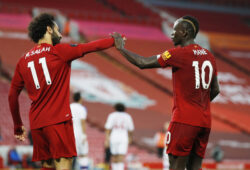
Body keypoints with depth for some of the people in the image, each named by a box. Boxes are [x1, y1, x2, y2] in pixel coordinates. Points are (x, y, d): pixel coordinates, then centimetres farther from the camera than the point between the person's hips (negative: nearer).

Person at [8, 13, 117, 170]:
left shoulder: (23, 61, 13)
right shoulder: (59, 51, -3)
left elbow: (12, 95, 16)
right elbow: (91, 47, 4)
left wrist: (18, 126, 25)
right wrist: (116, 40, 20)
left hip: (36, 124, 6)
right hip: (58, 120, -6)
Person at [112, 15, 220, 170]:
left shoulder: (178, 54, -9)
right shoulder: (209, 56, 13)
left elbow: (143, 63, -7)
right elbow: (215, 90, 18)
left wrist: (121, 48, 6)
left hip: (184, 121, -7)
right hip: (205, 122, 7)